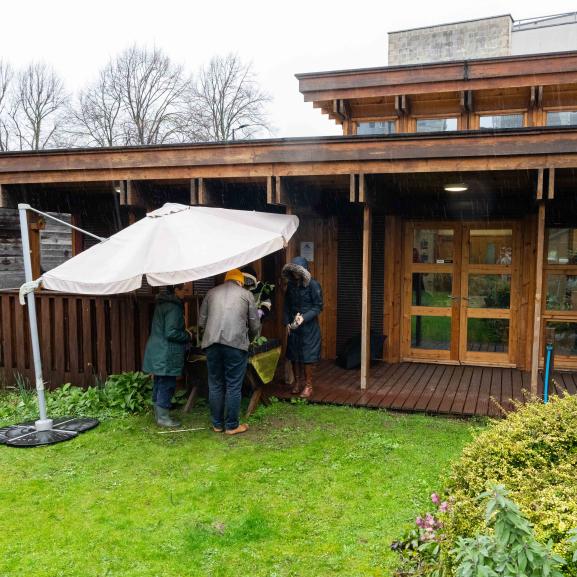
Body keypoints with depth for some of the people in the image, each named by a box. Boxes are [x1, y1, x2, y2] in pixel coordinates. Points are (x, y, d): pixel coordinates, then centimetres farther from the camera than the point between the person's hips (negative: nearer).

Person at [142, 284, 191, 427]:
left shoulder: (161, 304, 14)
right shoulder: (173, 307, -17)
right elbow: (171, 333, -21)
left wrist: (184, 334, 15)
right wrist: (187, 336, -6)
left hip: (156, 351, 10)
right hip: (166, 354, -10)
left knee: (159, 384, 16)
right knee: (167, 385, -2)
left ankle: (159, 414, 26)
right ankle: (163, 417, 4)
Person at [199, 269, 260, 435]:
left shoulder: (211, 292, 17)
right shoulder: (246, 294, 11)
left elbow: (201, 321, 15)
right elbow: (255, 325, 10)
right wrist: (249, 339, 29)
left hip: (211, 342, 3)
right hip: (236, 343, -3)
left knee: (215, 385, 12)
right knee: (233, 386, 5)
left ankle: (217, 424, 21)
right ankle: (232, 426, 12)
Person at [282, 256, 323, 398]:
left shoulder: (313, 285, -13)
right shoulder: (291, 284, 4)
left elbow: (318, 306, -11)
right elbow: (287, 304, 12)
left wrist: (304, 317, -21)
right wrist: (287, 322, 3)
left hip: (309, 326, -5)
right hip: (293, 326, 5)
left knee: (308, 356, -1)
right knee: (294, 355, 10)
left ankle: (308, 385, 9)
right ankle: (297, 382, 24)